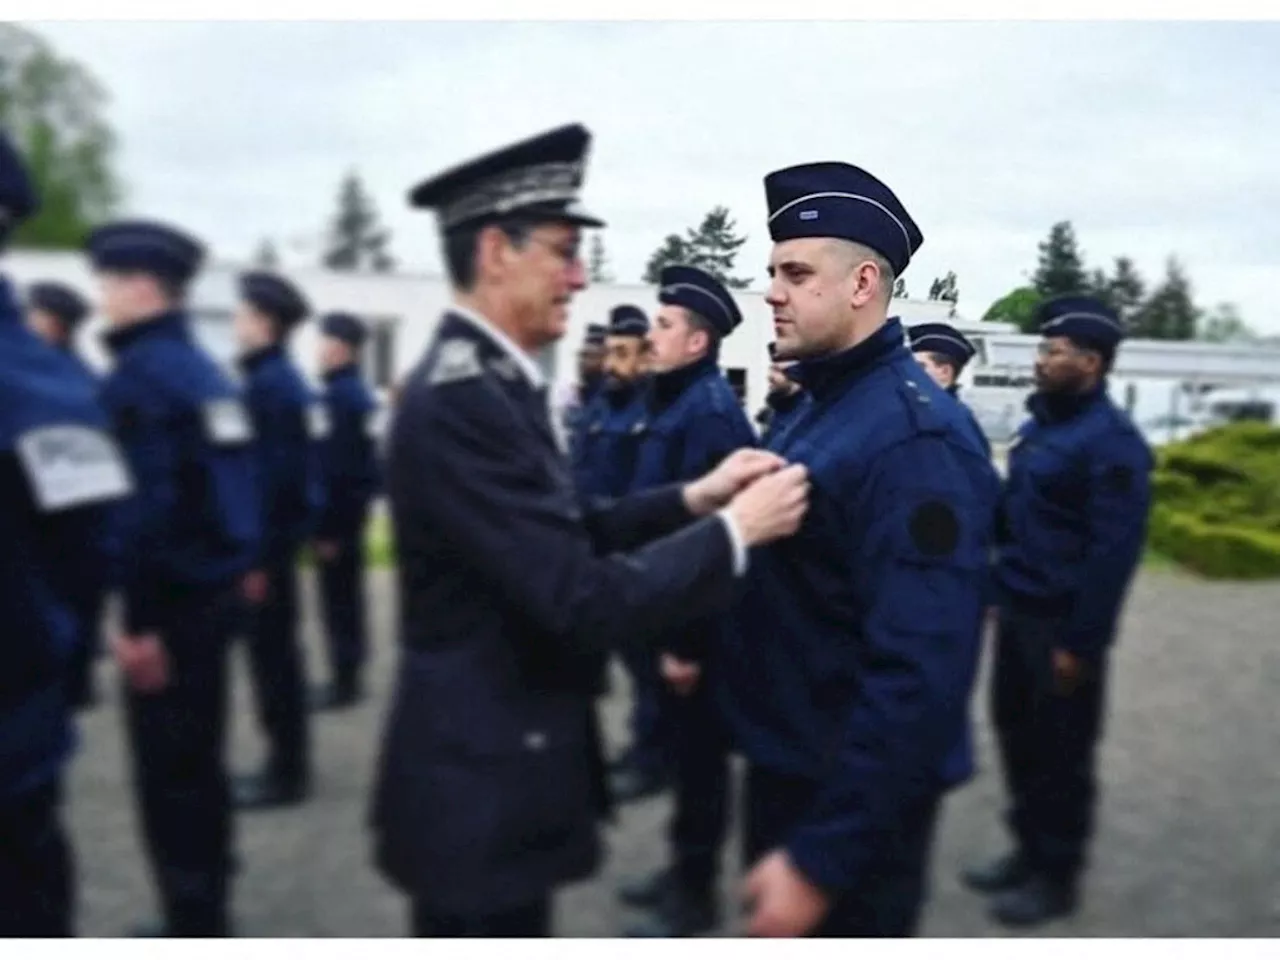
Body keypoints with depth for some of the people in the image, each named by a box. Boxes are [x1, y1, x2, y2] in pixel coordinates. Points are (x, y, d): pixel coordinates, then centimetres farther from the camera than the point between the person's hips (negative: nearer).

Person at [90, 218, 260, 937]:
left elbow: (145, 504, -21)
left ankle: (192, 935, 15)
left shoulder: (139, 373, -14)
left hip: (171, 607, -9)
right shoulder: (208, 372, 12)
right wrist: (231, 574, 15)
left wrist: (140, 621, -18)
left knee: (167, 775, 3)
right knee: (198, 764, 19)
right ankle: (205, 918, 33)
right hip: (214, 592, 9)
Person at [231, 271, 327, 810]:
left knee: (272, 655, 0)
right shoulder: (284, 380, 13)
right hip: (277, 538, 10)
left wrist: (257, 557, -20)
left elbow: (272, 476, -22)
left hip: (267, 543, -10)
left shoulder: (269, 385, -17)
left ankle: (285, 773, 11)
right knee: (277, 653, 16)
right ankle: (288, 762, 27)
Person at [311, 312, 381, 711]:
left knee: (338, 597, -1)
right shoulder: (360, 393, 12)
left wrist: (326, 527, -20)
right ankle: (349, 674, 25)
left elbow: (334, 466, -21)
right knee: (348, 594, 15)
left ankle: (344, 681, 7)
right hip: (355, 508, 10)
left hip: (338, 514, -10)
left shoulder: (337, 396, -17)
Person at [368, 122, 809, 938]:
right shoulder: (460, 398, -25)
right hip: (483, 783, -9)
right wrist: (735, 528, -17)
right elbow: (585, 603, -27)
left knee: (511, 931, 26)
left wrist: (693, 498, -1)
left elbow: (567, 536, 9)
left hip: (493, 760, 9)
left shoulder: (491, 381, 6)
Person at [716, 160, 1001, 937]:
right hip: (786, 769, 9)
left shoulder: (914, 437, -23)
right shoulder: (823, 408, 6)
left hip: (856, 802, -9)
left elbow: (919, 675, -28)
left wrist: (821, 857, -26)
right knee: (780, 931, 25)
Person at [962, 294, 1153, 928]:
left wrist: (1082, 642, -19)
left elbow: (1115, 550, -19)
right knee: (1015, 731, 16)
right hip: (1017, 610, 8)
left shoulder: (1111, 441, -16)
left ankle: (1057, 875, 24)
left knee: (1061, 749, 6)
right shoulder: (1042, 424, 10)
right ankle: (1029, 850, 34)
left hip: (1062, 622, -8)